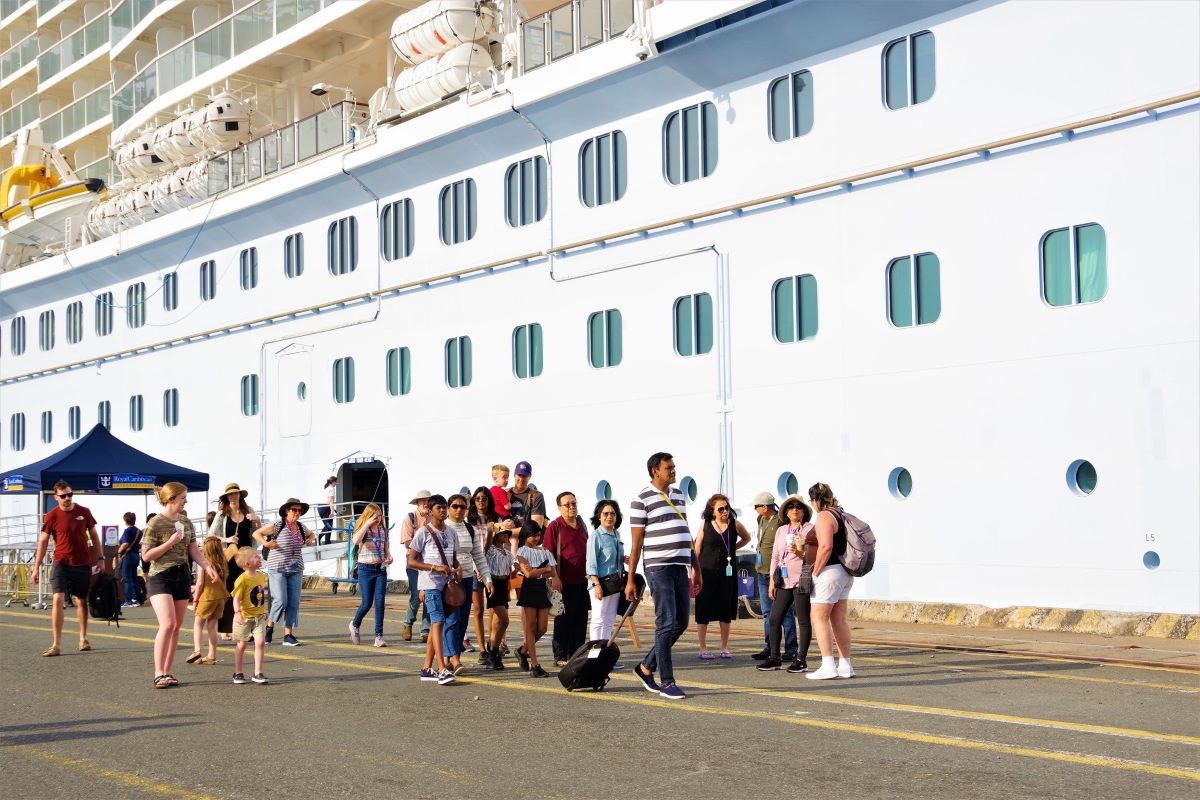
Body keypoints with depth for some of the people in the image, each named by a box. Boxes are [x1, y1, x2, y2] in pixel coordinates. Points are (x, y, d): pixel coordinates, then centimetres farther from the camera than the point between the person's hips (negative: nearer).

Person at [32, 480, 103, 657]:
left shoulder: (84, 512, 2)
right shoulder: (51, 516, -4)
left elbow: (93, 536, 11)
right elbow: (43, 542, 0)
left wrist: (100, 558, 7)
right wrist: (36, 567, -3)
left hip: (83, 564, 2)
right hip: (61, 563, -2)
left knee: (81, 601, 12)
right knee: (58, 599, -15)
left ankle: (83, 639, 26)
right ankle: (56, 644, -15)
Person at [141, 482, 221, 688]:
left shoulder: (186, 522, 10)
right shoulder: (155, 524, -9)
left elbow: (194, 551, 12)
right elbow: (146, 555, -10)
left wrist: (208, 567, -4)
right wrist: (170, 542, -17)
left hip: (182, 576, 7)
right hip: (160, 577, -7)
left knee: (177, 627, 6)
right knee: (167, 624, -19)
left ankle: (166, 672, 13)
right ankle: (159, 673, -17)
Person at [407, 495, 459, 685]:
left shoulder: (451, 533, 14)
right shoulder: (423, 532, -5)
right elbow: (411, 562, -7)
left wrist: (457, 568, 0)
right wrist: (435, 567, -18)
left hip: (447, 584, 7)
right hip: (430, 584, -7)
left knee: (435, 624, 10)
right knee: (438, 621, -17)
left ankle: (427, 668, 17)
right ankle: (442, 670, -24)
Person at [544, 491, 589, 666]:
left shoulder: (581, 525, 14)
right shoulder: (555, 526, -7)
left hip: (582, 581, 6)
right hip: (565, 582, -6)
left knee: (581, 620, 9)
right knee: (563, 620, 0)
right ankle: (560, 656, 7)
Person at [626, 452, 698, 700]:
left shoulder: (679, 495, 16)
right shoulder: (642, 500, -5)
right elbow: (636, 542, -5)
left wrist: (697, 569, 19)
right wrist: (630, 580, -6)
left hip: (680, 568, 7)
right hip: (658, 568, -7)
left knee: (681, 622, 9)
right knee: (666, 624, -7)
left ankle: (646, 667, 23)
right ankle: (667, 682, -1)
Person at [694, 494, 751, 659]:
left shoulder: (735, 525, 3)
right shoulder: (705, 526, -1)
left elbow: (746, 538, 23)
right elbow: (696, 550, 2)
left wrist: (733, 548, 10)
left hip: (728, 573, 2)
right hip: (707, 573, -2)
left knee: (726, 612, 7)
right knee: (703, 612, 0)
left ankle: (724, 648, 17)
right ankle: (703, 648, 8)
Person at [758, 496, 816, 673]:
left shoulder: (810, 529, 0)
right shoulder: (782, 530, 16)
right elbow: (775, 556, 16)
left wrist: (802, 553, -21)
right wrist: (772, 580, 11)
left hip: (801, 580, -6)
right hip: (784, 580, 6)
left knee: (803, 620, -1)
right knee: (774, 619, 4)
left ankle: (801, 659, 4)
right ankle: (774, 658, 12)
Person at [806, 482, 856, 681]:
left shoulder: (824, 516, -13)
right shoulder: (841, 514, 14)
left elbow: (826, 547, -23)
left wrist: (815, 572, -16)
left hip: (830, 570, -9)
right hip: (845, 572, 9)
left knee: (819, 617, -5)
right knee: (839, 619, 13)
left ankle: (828, 666, -11)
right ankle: (845, 666, 14)